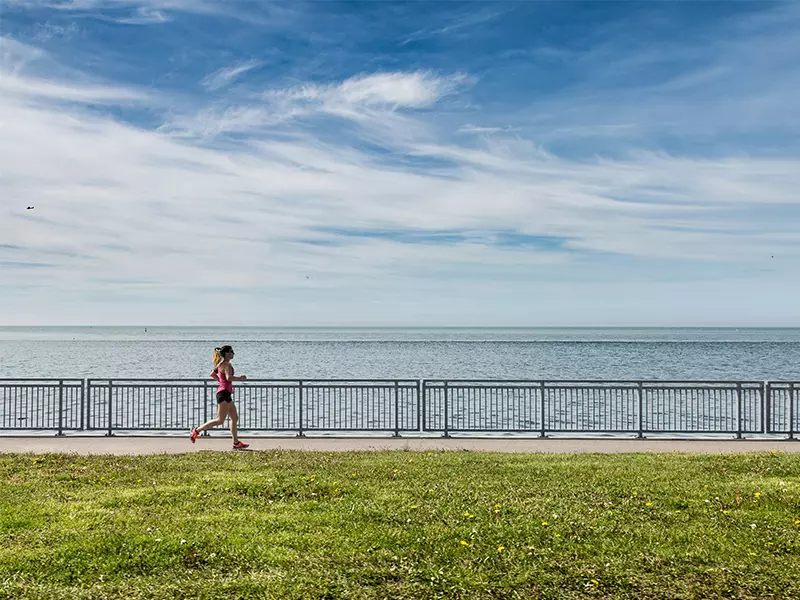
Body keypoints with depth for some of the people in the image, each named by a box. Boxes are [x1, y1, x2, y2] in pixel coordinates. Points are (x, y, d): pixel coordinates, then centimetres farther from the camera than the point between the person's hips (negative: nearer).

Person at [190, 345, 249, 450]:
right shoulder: (227, 364, -13)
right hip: (224, 393, -11)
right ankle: (197, 430, 0)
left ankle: (236, 443, 13)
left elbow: (212, 374, 25)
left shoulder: (221, 364, 16)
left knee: (235, 418, 11)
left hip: (225, 394, 11)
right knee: (220, 420, -7)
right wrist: (240, 378, -15)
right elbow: (229, 377, -28)